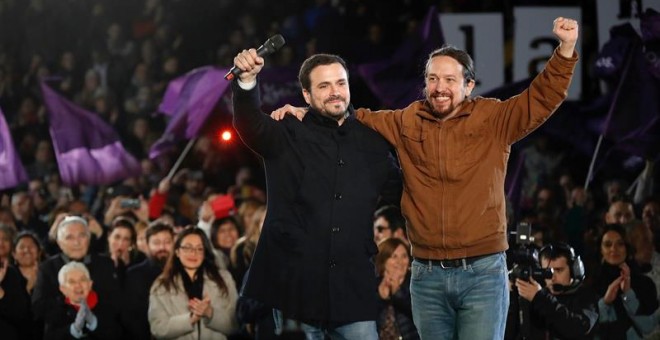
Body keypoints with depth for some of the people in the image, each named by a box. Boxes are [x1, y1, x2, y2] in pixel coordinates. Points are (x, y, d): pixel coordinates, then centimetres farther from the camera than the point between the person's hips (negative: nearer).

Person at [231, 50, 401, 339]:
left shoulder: (372, 143, 12)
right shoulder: (288, 135, 2)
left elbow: (400, 191, 22)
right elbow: (251, 125, -18)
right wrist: (247, 81, -37)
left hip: (352, 288, 2)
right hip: (294, 281, -2)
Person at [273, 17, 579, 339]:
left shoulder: (493, 119, 2)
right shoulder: (406, 124, 9)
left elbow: (542, 97, -2)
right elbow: (356, 119, 18)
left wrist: (566, 48, -14)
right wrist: (306, 113, 10)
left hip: (483, 273, -3)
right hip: (427, 275, 3)